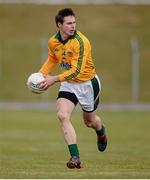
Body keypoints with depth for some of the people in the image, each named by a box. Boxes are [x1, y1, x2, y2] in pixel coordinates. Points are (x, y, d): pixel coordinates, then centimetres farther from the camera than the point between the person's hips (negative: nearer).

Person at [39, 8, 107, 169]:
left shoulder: (81, 42, -28)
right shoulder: (53, 42, -6)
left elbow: (76, 70, -33)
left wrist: (55, 79, -39)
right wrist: (41, 74, 1)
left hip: (88, 83, -4)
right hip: (68, 85, 4)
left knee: (89, 121, 16)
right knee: (62, 115, -20)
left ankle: (101, 133, 56)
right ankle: (75, 158, -20)